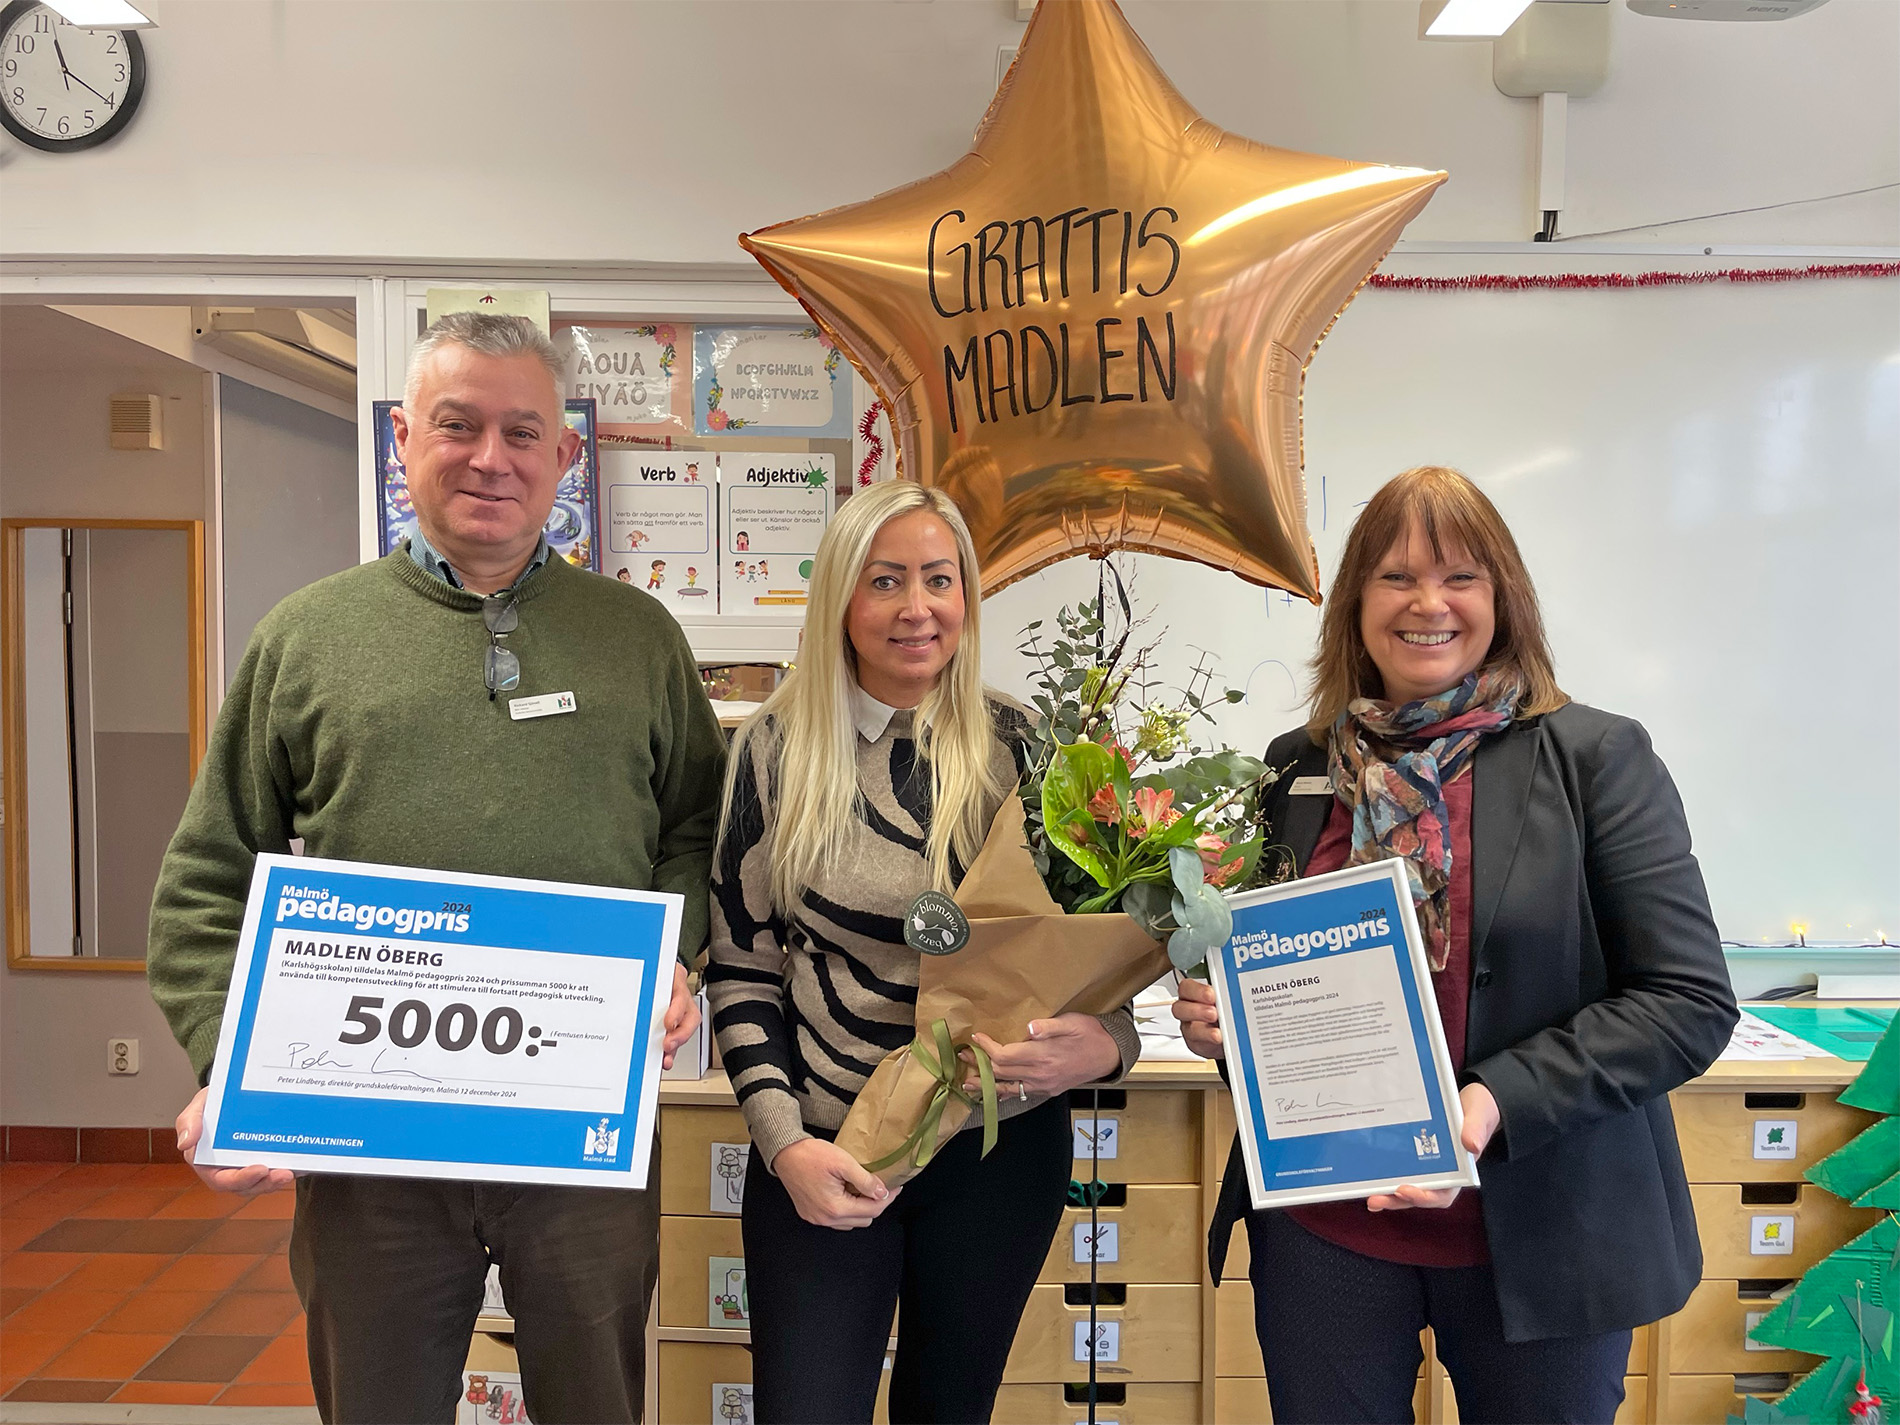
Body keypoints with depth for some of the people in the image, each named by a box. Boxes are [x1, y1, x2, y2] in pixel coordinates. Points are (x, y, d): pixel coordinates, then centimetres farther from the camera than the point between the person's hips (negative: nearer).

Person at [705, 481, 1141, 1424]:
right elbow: (741, 965, 0)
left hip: (1000, 1146, 2)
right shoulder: (777, 749, -4)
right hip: (822, 1156, -1)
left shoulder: (1019, 747, -2)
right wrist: (783, 1143, -10)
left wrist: (1106, 1044, -18)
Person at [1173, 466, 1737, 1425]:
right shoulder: (1299, 769, 4)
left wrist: (1498, 1102, -21)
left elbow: (1691, 1001, -10)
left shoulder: (1597, 759, -7)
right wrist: (1214, 1012, -6)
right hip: (1324, 1226, 3)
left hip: (1539, 1243, -2)